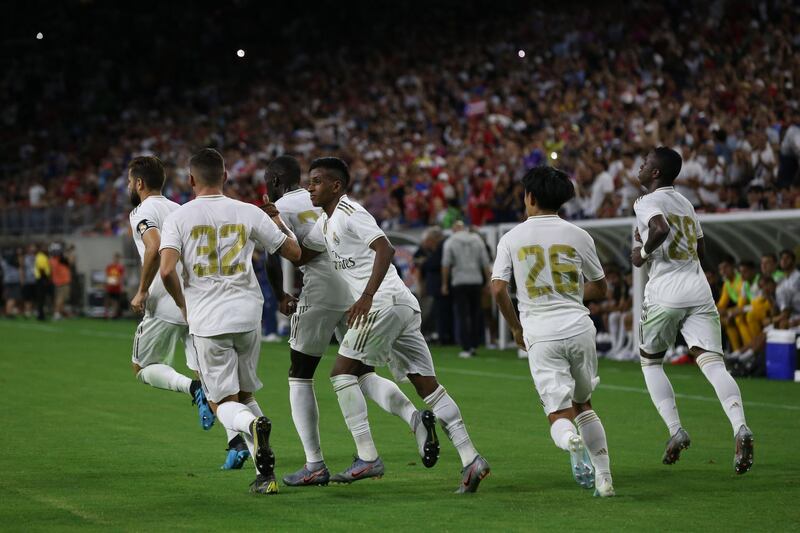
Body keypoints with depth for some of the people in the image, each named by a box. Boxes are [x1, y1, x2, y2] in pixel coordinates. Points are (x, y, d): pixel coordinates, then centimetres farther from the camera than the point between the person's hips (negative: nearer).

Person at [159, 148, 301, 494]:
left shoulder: (178, 217, -1)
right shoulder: (249, 213, 4)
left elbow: (167, 271, -12)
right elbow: (294, 252, 10)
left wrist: (182, 304, 7)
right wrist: (279, 225, 30)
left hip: (206, 322, -2)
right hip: (248, 315, 2)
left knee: (224, 404, 7)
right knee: (245, 394, 19)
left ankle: (253, 425, -28)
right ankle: (265, 472, 7)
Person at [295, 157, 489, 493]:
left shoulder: (349, 213, -6)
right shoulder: (326, 223, 24)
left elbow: (385, 249, -19)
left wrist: (367, 295, -29)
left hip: (384, 302, -10)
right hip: (404, 307, 10)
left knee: (343, 373, -4)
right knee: (428, 385, 5)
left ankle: (368, 458, -7)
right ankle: (470, 459, -1)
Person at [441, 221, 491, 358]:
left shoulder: (450, 242, 0)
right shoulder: (477, 240, 7)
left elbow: (446, 264, -5)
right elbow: (485, 263, 4)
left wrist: (444, 284, 1)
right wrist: (489, 280, 9)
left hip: (459, 282, -3)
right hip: (476, 280, 3)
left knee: (462, 315, -1)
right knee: (475, 314, 12)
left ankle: (466, 348, -6)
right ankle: (474, 345, 13)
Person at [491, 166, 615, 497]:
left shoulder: (511, 239, 3)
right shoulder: (578, 236, 5)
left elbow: (498, 289, -4)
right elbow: (600, 288, 13)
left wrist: (516, 328, 10)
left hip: (540, 335, -2)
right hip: (579, 329, 2)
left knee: (560, 414, 1)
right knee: (583, 404, 21)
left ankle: (572, 442, -35)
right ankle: (604, 477, 11)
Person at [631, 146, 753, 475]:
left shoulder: (647, 203, -2)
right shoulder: (685, 203, 21)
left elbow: (661, 229, -23)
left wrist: (644, 253, -8)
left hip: (665, 294, -5)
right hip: (699, 291, 5)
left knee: (651, 362, 16)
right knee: (712, 363, -7)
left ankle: (675, 430, 2)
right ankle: (740, 427, -30)